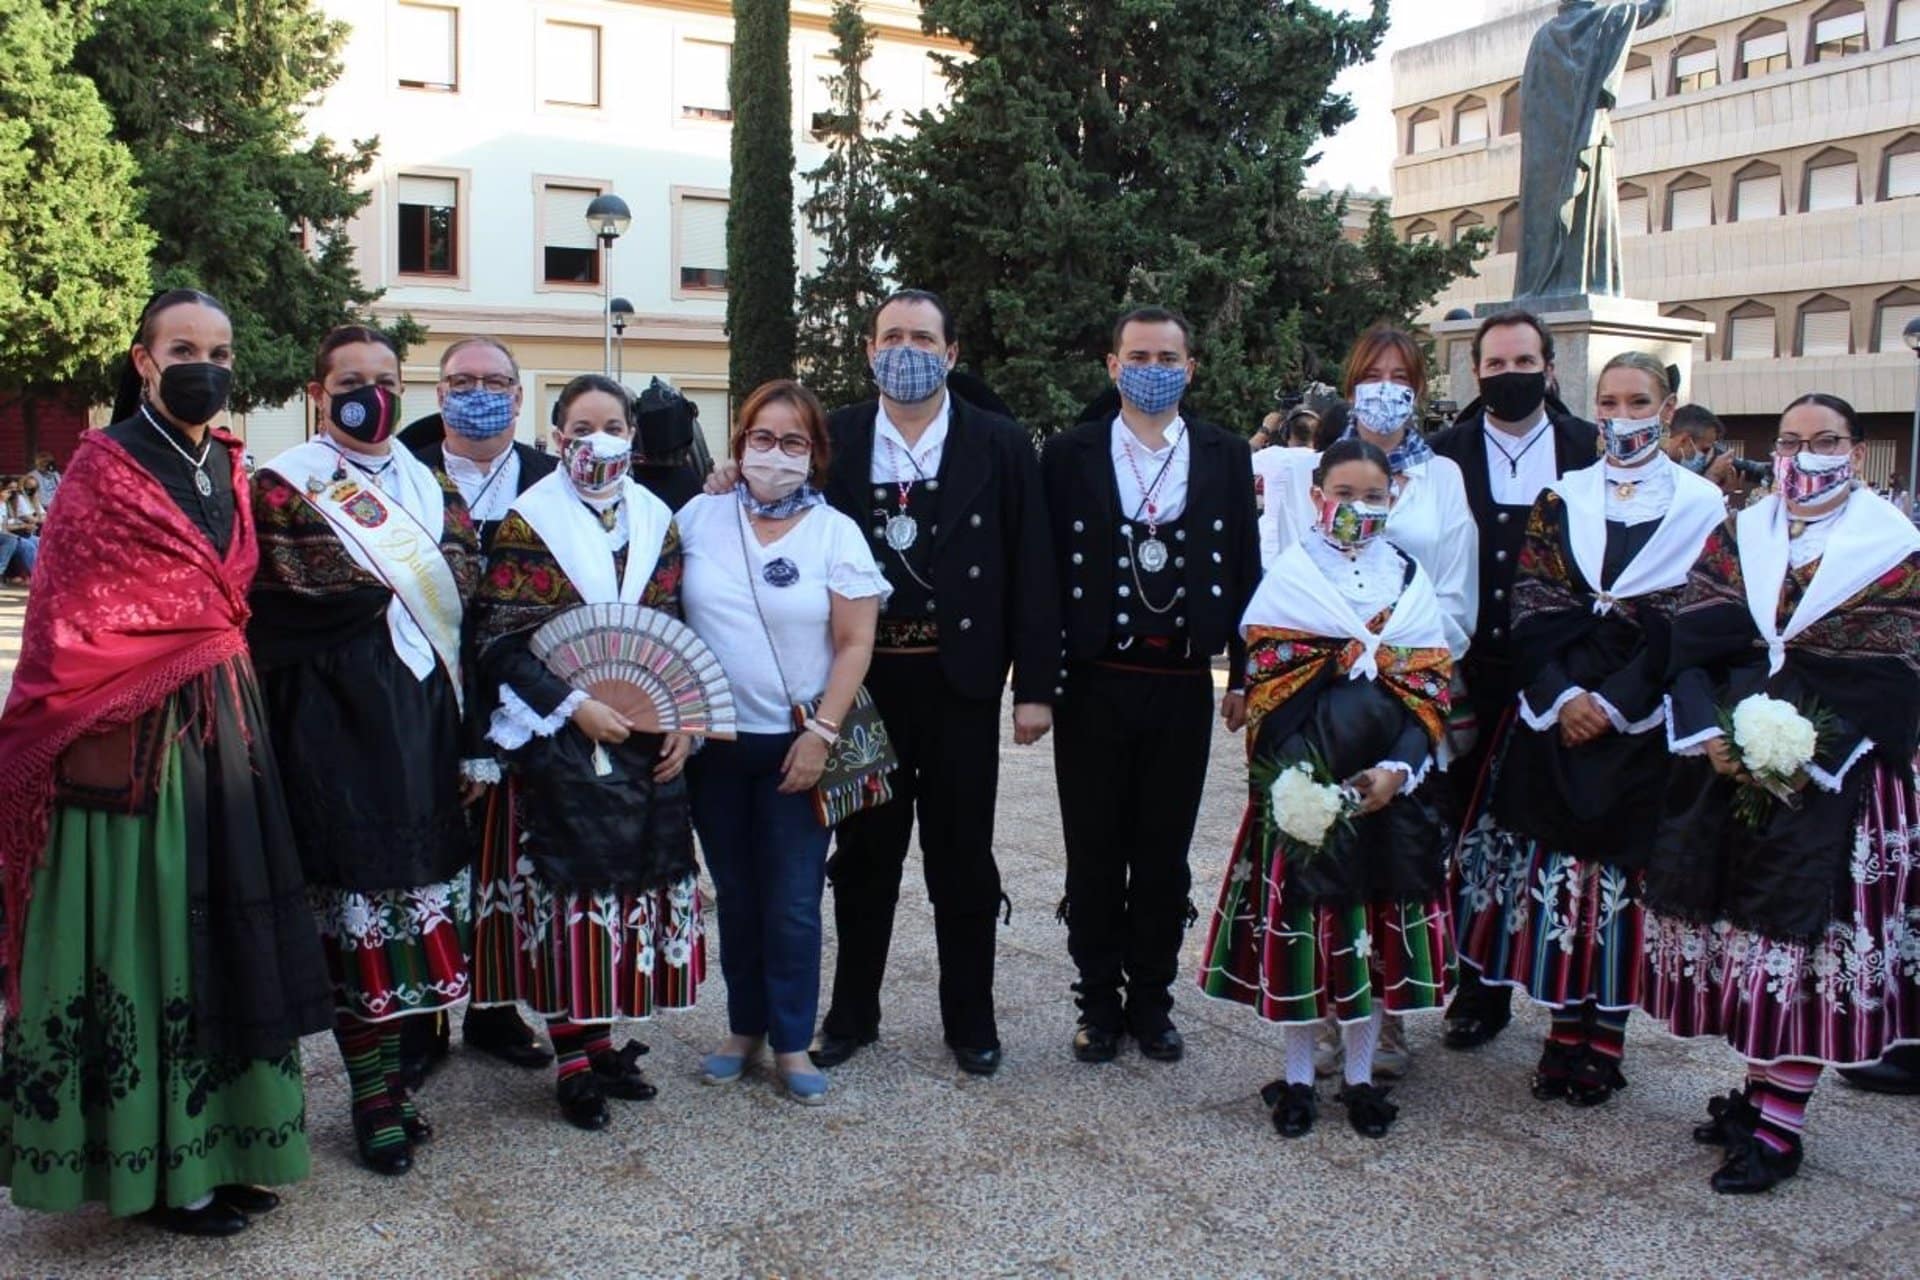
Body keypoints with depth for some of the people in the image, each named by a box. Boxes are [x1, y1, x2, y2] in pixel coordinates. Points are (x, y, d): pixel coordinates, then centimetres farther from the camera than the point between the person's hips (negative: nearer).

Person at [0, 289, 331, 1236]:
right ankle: (159, 1166, 12)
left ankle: (218, 1141, 22)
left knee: (220, 934, 10)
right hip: (132, 736, -6)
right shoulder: (103, 467, -6)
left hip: (224, 724, 7)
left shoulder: (228, 466, 13)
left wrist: (234, 701, 11)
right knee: (143, 941, 1)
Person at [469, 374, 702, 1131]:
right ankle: (572, 1060, 11)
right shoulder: (528, 523, -5)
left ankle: (602, 1039, 23)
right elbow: (499, 640, -9)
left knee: (628, 886, 8)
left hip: (646, 739, 5)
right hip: (559, 739, -4)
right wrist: (574, 707, -17)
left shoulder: (657, 522, 9)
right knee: (565, 890, -1)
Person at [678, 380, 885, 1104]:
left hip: (796, 745, -2)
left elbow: (855, 643, -5)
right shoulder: (700, 517, 3)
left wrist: (820, 733, -12)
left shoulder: (835, 532, -3)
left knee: (793, 902, 2)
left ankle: (791, 1042, 17)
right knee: (735, 895, 13)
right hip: (713, 740, 2)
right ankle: (744, 1027, 28)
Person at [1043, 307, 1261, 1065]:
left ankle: (1151, 1001, 26)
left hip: (1183, 685, 1)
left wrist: (1245, 676, 3)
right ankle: (1100, 1003, 24)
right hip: (1094, 682, -1)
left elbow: (1245, 571, 6)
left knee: (1165, 854, 11)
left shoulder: (1226, 457, 5)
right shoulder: (1068, 455, 1)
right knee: (1095, 854, 9)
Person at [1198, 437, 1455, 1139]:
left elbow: (1430, 687, 2)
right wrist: (1300, 781, -16)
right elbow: (1266, 683, -5)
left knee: (1375, 923, 7)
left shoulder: (1411, 579, 8)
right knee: (1300, 917, 3)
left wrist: (1396, 769, -12)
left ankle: (1361, 1075, 21)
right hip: (1302, 781, -2)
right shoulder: (1288, 575, 1)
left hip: (1386, 784, 2)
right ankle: (1298, 1075, 17)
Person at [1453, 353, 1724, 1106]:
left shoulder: (1701, 506, 3)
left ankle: (1606, 1038, 14)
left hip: (1642, 722, -2)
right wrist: (1561, 695, -11)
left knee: (1623, 870, 2)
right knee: (1554, 866, 3)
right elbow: (1530, 608, 3)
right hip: (1556, 711, 2)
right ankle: (1564, 1032, 15)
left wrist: (1614, 702, -11)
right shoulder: (1560, 499, 9)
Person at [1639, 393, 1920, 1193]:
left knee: (1808, 940, -2)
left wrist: (1807, 758, -16)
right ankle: (1762, 1088, 25)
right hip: (1726, 772, 4)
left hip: (1834, 787, -3)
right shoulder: (1736, 537, 9)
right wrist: (1709, 735, -13)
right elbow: (1691, 644, 2)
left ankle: (1777, 1125, 8)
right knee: (1741, 932, 8)